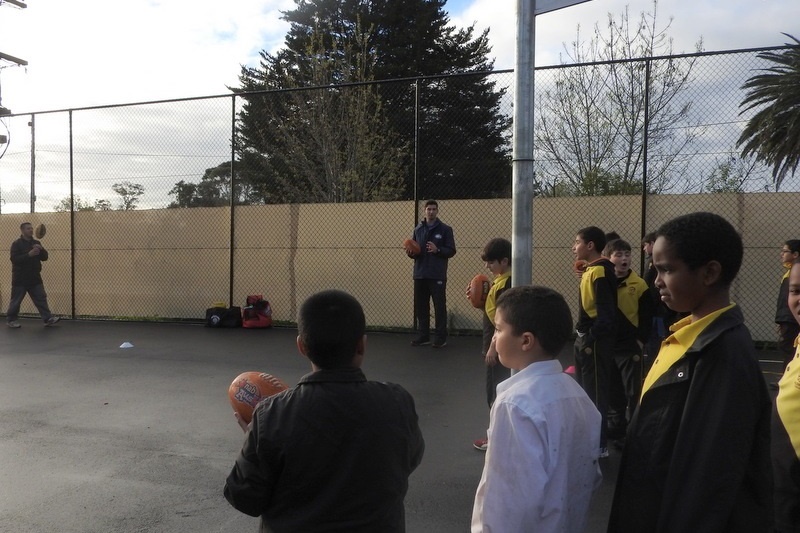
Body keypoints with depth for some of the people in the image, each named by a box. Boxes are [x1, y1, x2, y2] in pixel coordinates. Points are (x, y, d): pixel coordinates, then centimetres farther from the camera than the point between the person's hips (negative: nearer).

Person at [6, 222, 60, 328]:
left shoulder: (36, 243, 9)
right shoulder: (16, 244, -7)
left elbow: (45, 257, 3)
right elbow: (14, 259, -19)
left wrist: (41, 249, -17)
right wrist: (29, 254, -29)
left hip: (35, 278, 5)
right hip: (20, 279, -5)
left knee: (41, 298, 1)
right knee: (15, 300, 5)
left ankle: (48, 318, 1)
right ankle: (11, 319, 19)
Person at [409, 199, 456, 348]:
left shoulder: (445, 229, 1)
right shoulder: (418, 229, 14)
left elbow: (451, 251, -3)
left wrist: (437, 250, -19)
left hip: (437, 276, -4)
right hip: (420, 274, 5)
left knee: (440, 307, -1)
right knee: (421, 307, 8)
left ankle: (441, 337, 6)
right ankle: (423, 336, 18)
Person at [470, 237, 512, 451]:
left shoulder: (507, 283, -19)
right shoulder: (499, 281, 11)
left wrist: (493, 346, -21)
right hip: (495, 345, 10)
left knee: (499, 392, 0)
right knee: (494, 392, 17)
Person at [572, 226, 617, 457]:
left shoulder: (600, 271, -17)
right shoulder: (591, 271, 12)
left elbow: (605, 312, -22)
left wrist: (591, 339, -20)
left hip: (595, 341, -10)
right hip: (585, 338, 10)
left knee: (596, 393, 0)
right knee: (585, 392, 18)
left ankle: (599, 445, 11)